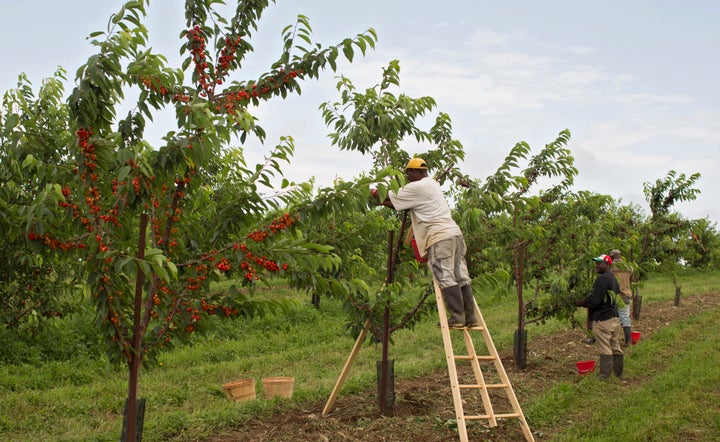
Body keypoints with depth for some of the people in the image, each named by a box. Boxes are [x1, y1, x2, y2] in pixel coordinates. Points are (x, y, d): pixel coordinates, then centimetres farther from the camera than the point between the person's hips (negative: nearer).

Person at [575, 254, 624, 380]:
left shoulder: (602, 279, -17)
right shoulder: (614, 279, 16)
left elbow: (593, 300, -22)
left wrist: (580, 303, -5)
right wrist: (586, 302, 17)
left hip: (603, 320, -10)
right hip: (615, 318, 10)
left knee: (605, 349, -6)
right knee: (615, 348, 15)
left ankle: (604, 376, -2)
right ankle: (618, 374, 22)